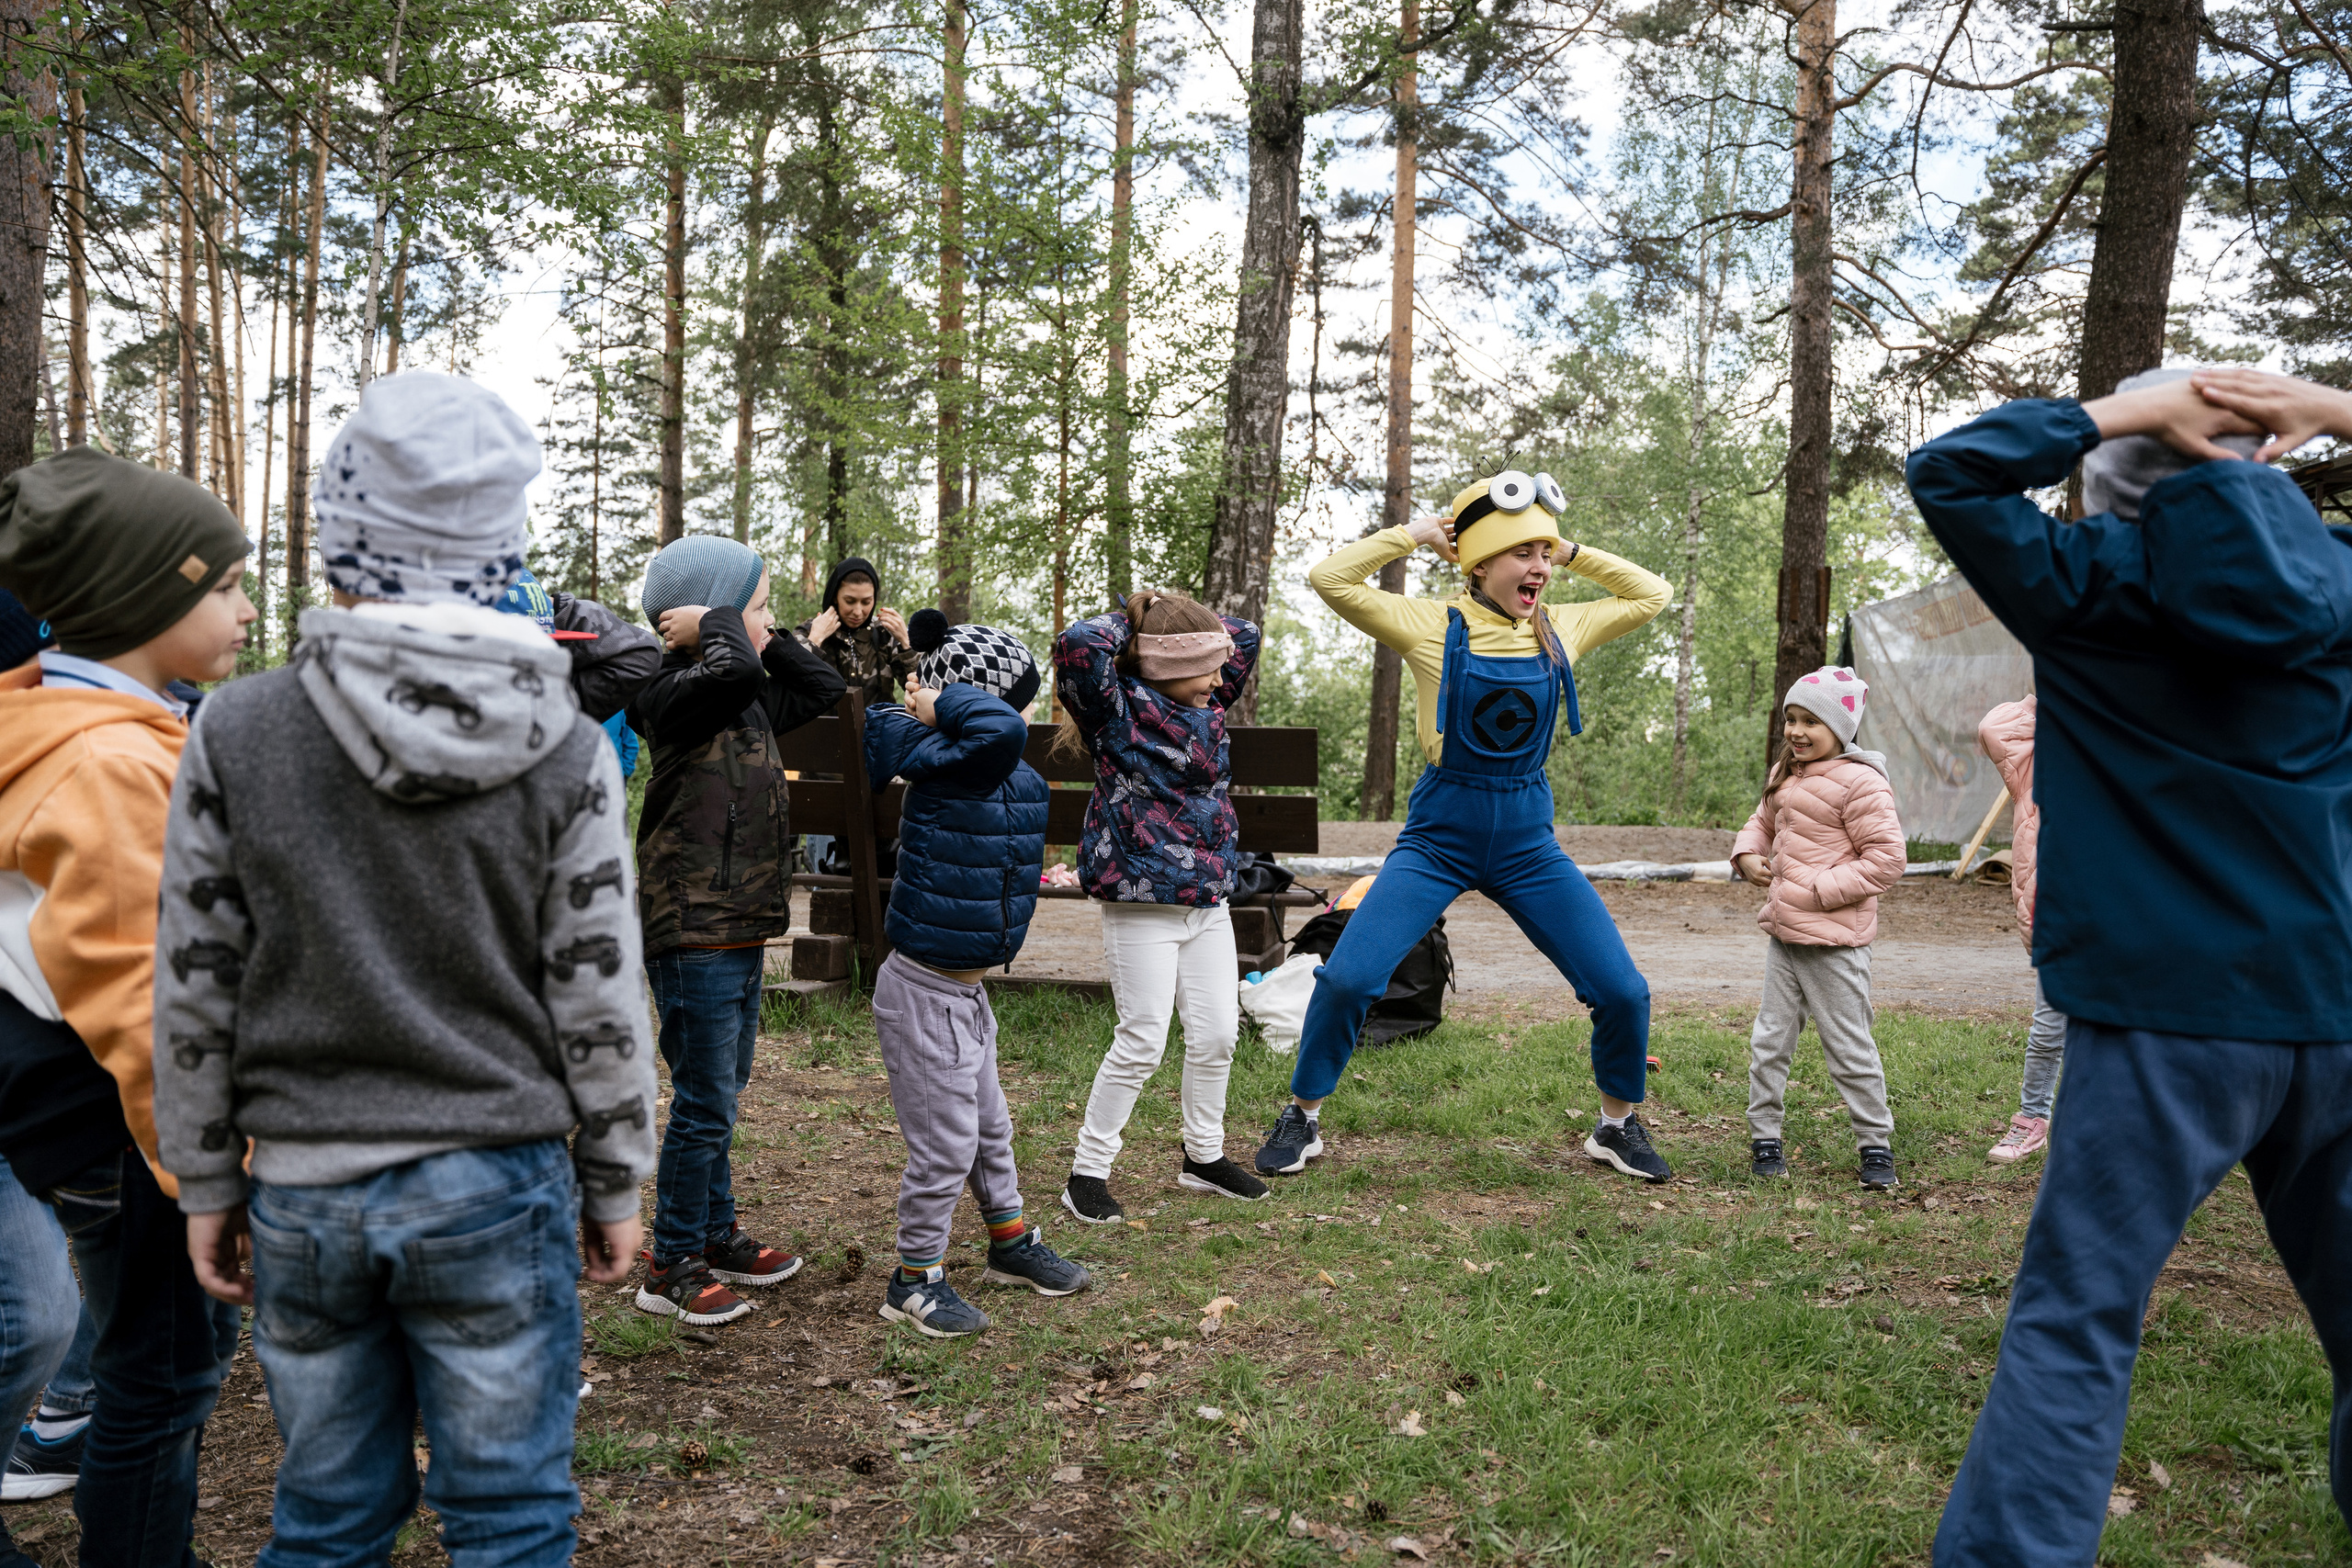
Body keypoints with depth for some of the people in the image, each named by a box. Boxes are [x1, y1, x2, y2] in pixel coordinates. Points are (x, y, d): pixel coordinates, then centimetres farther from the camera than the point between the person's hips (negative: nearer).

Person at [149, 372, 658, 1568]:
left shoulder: (234, 734, -6)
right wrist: (615, 1184, 6)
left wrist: (206, 1185, 11)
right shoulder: (565, 753, -9)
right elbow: (596, 996, -5)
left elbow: (195, 991, -1)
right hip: (497, 1186, -1)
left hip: (302, 1192, 2)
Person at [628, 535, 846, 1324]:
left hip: (742, 933, 9)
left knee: (722, 1095, 19)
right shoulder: (676, 697, -16)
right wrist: (714, 623, -17)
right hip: (695, 938, -9)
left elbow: (822, 686, 24)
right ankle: (671, 1266, 12)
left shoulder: (750, 705, 11)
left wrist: (764, 637, 11)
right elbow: (734, 668, -37)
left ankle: (717, 1235, 34)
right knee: (704, 1104, -1)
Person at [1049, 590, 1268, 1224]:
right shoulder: (1119, 710, -12)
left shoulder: (1207, 704, 9)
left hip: (1209, 903, 7)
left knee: (1217, 1034, 11)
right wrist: (1129, 621, -10)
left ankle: (1204, 1154, 30)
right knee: (1141, 1043, -4)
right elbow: (1078, 645, -29)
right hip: (1143, 906, -7)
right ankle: (1087, 1171, 10)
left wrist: (1175, 617, 8)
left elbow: (1245, 634, 21)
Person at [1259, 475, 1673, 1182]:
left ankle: (1618, 1126, 26)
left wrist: (1571, 552, 3)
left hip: (1529, 843, 3)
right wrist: (1415, 536, -9)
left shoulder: (1562, 630, 2)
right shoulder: (1435, 627, -8)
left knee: (1623, 992, 0)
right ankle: (1302, 1120, 11)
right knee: (1346, 978, -13)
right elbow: (1329, 578, -15)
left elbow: (1652, 594, 13)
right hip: (1439, 838, -3)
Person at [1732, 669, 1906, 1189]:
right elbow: (1764, 821, 27)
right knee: (1770, 1039, 11)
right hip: (1783, 933, 8)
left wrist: (1818, 892, -19)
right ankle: (1764, 1137, 22)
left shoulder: (1860, 783, -14)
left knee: (1849, 1047, 3)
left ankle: (1876, 1145, 18)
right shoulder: (1784, 775, 10)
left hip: (1834, 941, -7)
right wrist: (1748, 853, 4)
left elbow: (1886, 859, -17)